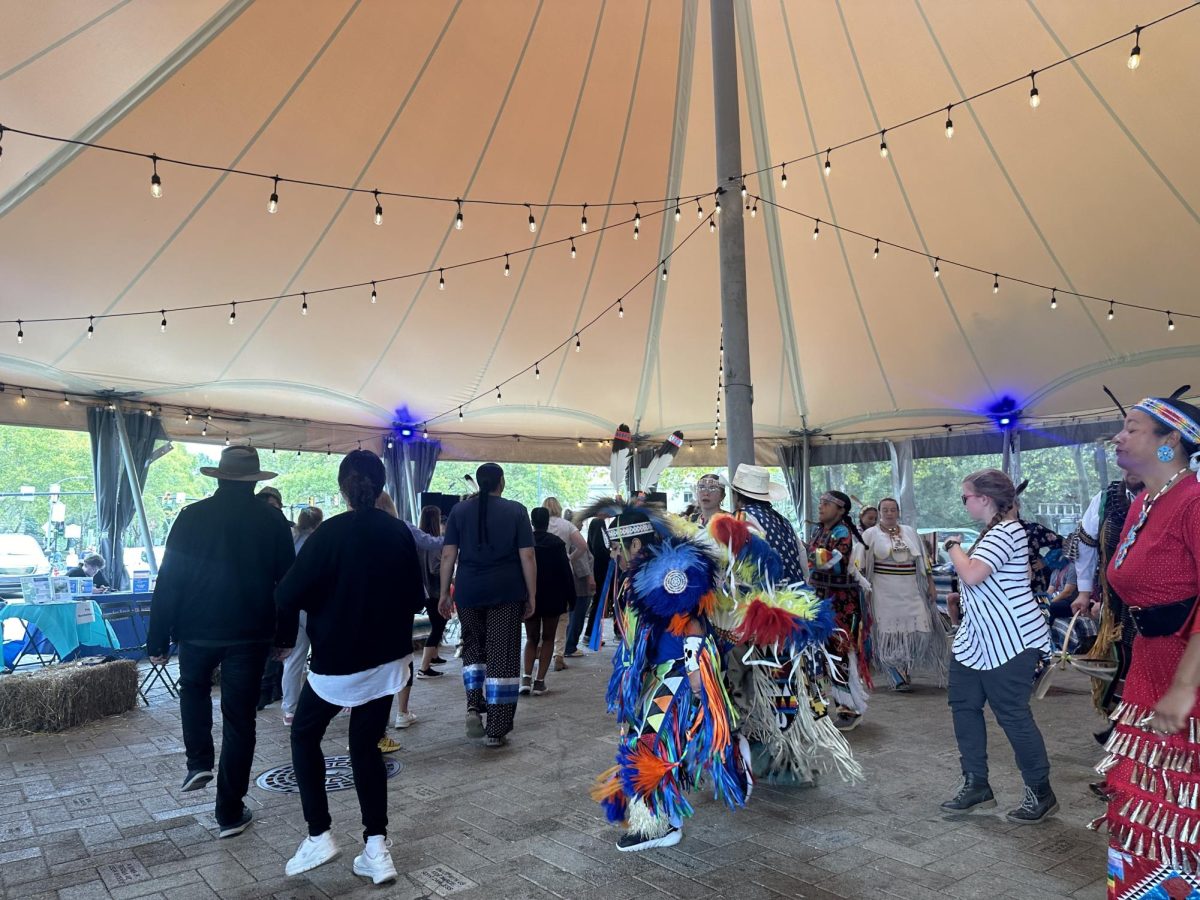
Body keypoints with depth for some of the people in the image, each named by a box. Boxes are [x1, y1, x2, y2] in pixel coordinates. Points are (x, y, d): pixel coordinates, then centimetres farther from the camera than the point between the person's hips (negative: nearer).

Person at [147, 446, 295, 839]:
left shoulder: (192, 516, -6)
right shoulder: (273, 521, -3)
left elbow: (168, 581, -6)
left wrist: (158, 639, 1)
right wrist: (284, 637, 11)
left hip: (197, 629, 0)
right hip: (250, 633, 0)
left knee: (194, 688, 31)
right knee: (239, 719, 7)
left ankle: (198, 763, 19)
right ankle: (230, 813, 13)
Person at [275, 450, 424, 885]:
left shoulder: (331, 532, -15)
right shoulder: (399, 532, -2)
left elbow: (290, 593, -14)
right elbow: (416, 597, 5)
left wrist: (285, 634, 5)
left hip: (338, 659, -4)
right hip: (388, 658, 4)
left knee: (305, 736, 19)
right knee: (366, 746, 15)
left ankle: (319, 836, 14)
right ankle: (376, 849, 11)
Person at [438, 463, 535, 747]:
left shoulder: (459, 511, 5)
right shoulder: (516, 510, 0)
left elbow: (448, 555, 1)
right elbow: (527, 556, -4)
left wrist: (444, 593, 7)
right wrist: (532, 596, 2)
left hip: (468, 591, 2)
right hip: (507, 592, -2)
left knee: (473, 645, 22)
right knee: (503, 656, 3)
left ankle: (473, 705, 5)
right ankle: (496, 731, 6)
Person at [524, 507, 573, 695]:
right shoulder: (556, 542, -8)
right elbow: (565, 571, -7)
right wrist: (571, 597, 1)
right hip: (552, 597, -2)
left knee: (532, 638, 14)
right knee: (548, 638, 10)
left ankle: (527, 677, -3)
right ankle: (540, 680, 3)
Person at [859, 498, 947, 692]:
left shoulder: (910, 532, 12)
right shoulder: (870, 534, 1)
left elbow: (923, 561, 16)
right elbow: (862, 565, -1)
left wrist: (931, 583, 11)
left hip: (911, 591, 3)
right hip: (884, 592, -3)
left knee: (920, 631, -2)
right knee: (889, 634, -4)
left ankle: (906, 669, 20)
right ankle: (898, 678, 6)